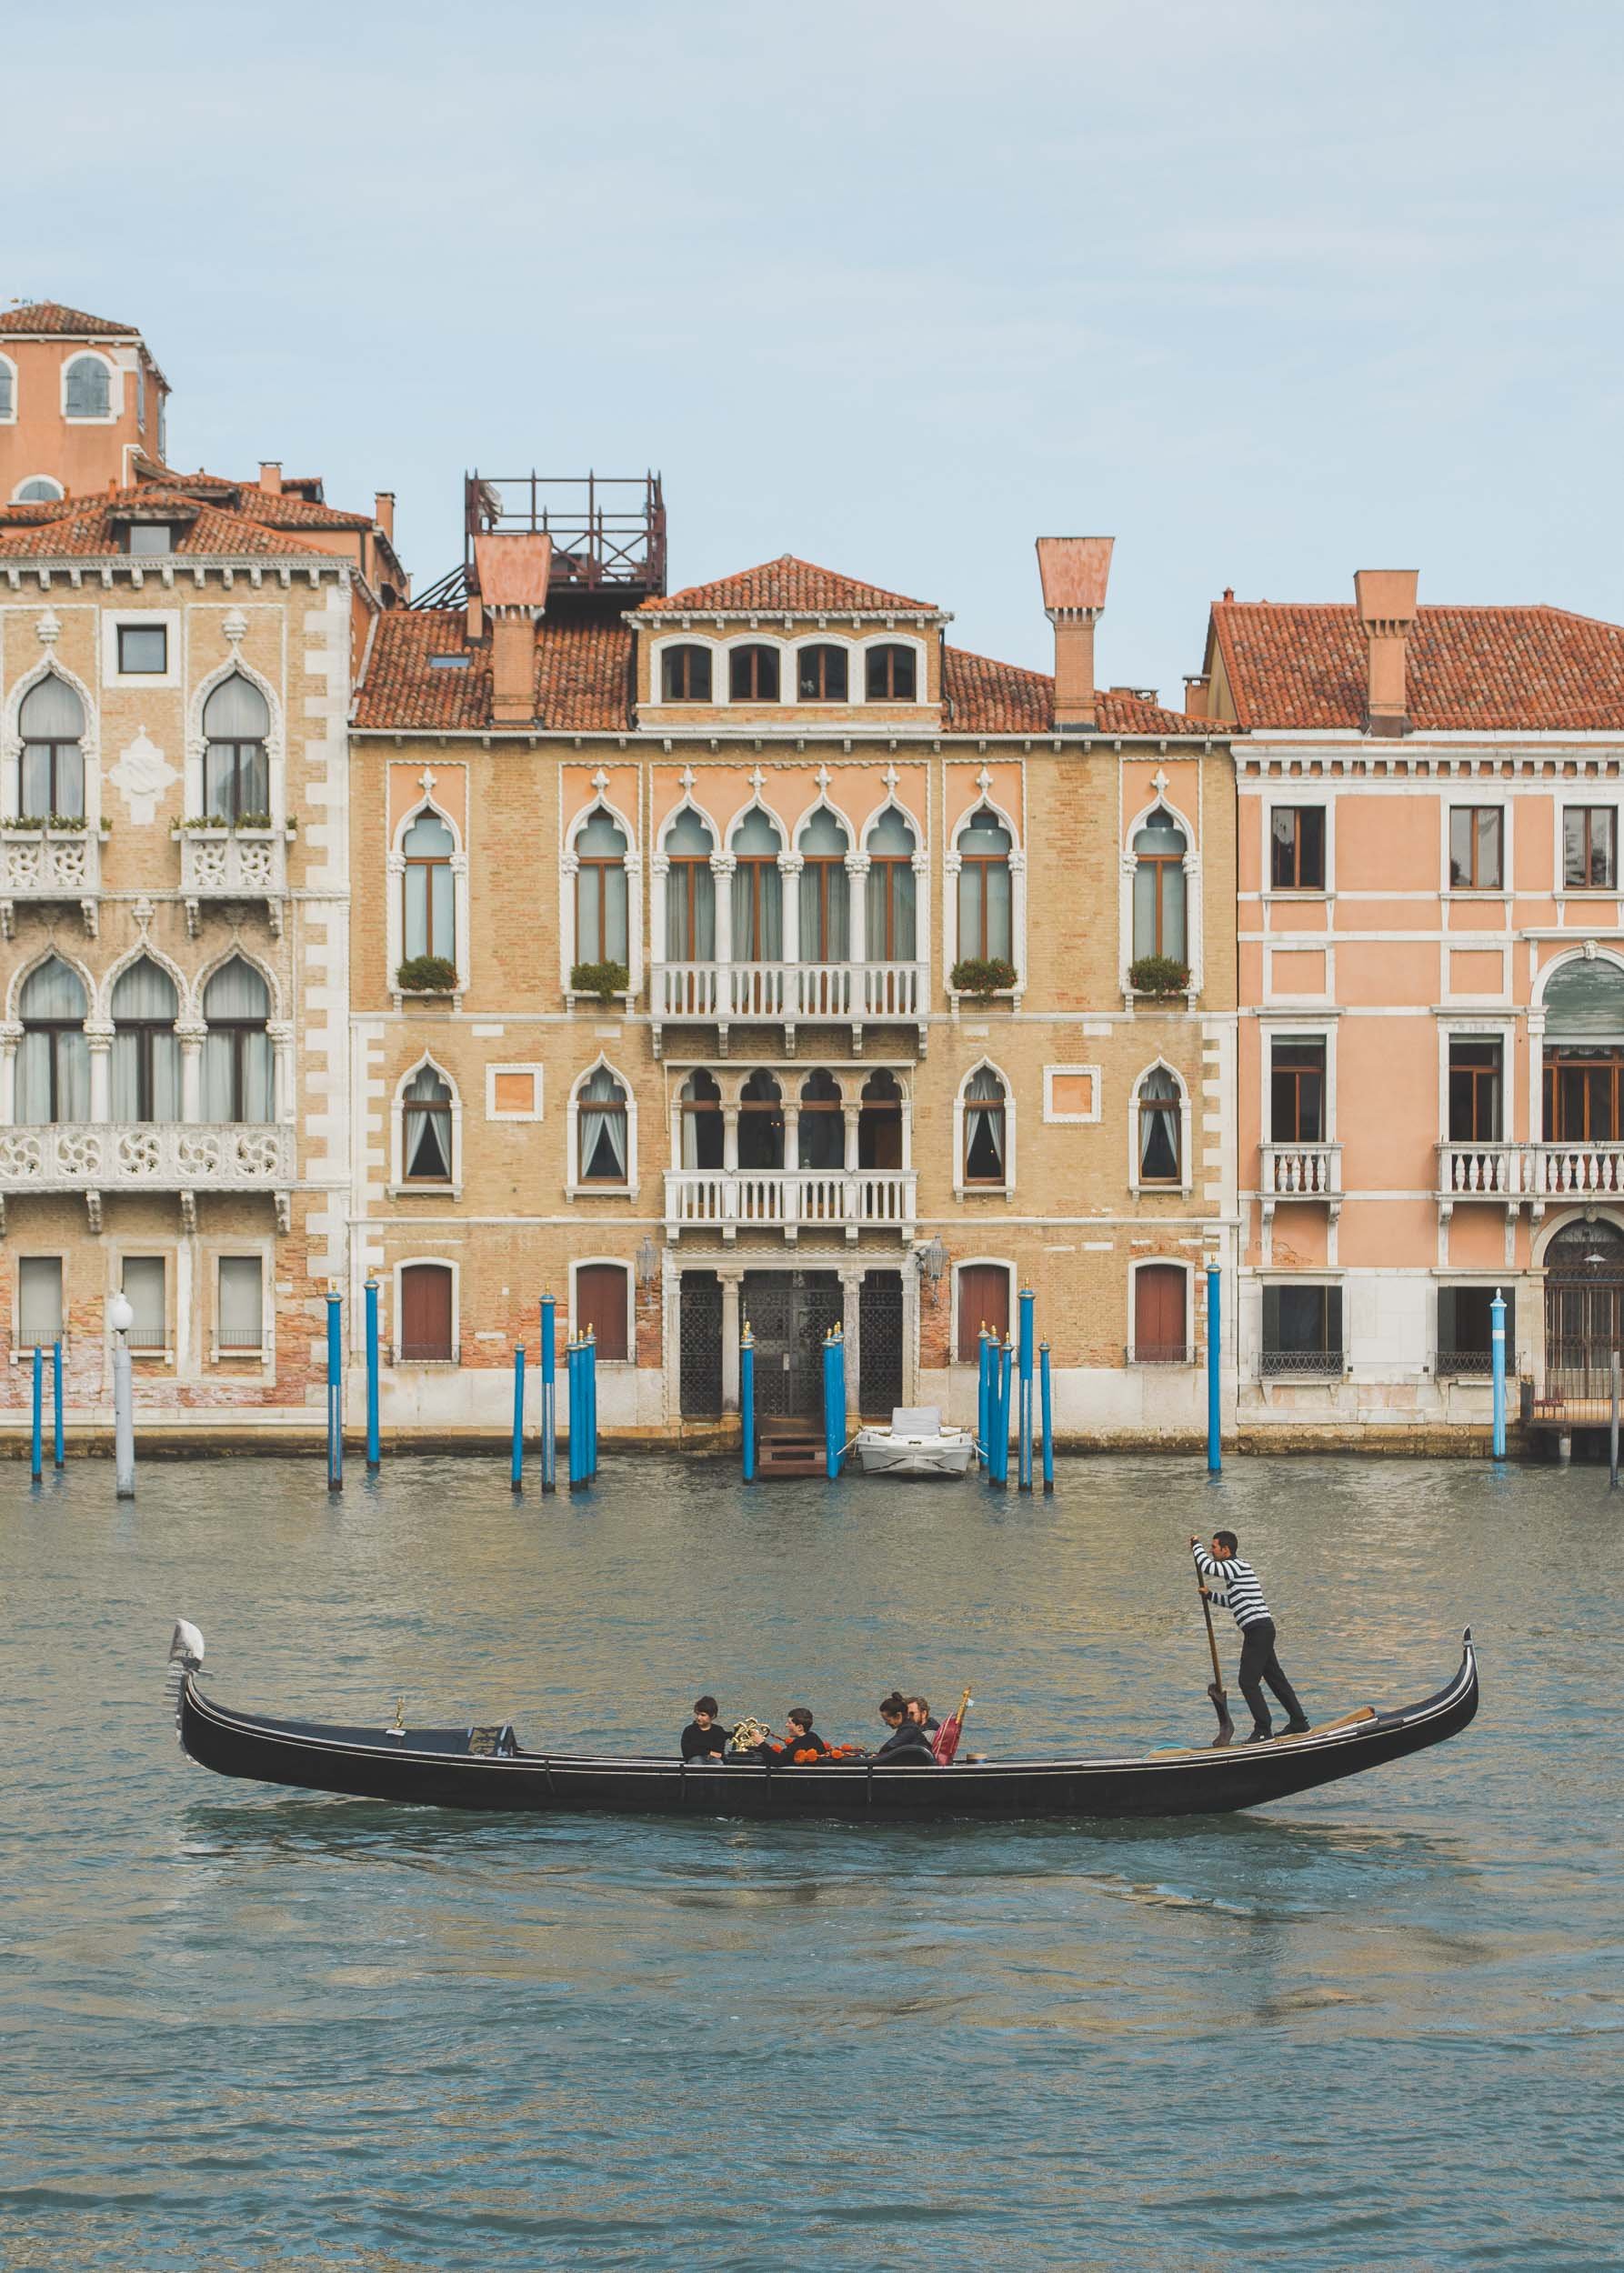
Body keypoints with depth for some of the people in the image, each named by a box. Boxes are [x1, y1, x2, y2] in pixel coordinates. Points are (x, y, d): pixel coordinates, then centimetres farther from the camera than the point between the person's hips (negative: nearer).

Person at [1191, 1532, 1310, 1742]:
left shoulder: (1236, 1566, -13)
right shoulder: (1236, 1568, 20)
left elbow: (1206, 1566, -23)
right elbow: (1231, 1602, 32)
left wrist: (1196, 1545, -6)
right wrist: (1210, 1594, 18)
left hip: (1257, 1629, -11)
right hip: (1263, 1629, 11)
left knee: (1248, 1682, -9)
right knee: (1275, 1678, 16)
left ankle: (1263, 1731, -7)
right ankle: (1298, 1723, 22)